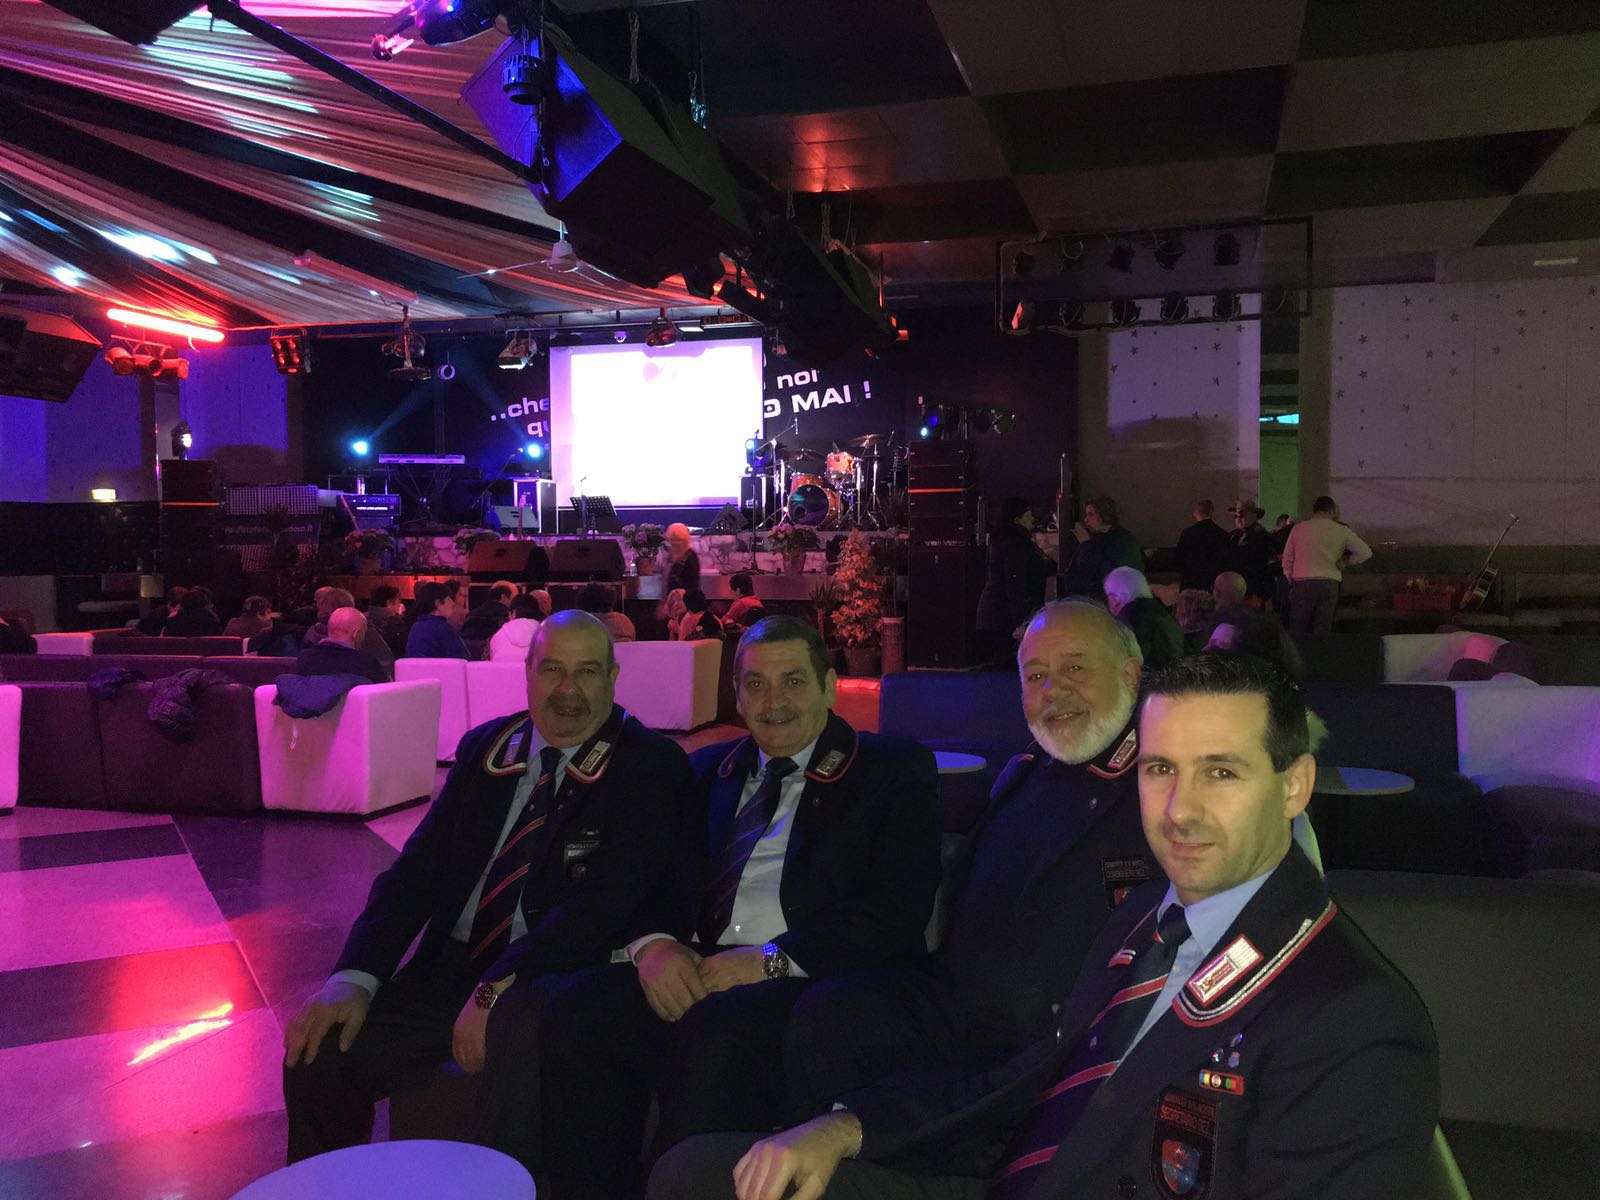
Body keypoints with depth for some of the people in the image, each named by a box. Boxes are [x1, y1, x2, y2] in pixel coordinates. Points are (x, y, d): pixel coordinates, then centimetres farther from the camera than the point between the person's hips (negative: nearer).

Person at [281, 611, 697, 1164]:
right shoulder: (485, 748, 11)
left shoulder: (652, 766, -6)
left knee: (524, 1056, -36)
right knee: (316, 1052, -11)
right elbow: (418, 868, 8)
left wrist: (495, 990, -23)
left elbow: (607, 899, -16)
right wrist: (355, 978, -7)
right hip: (454, 968, 5)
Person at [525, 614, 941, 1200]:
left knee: (715, 1032, -35)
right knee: (574, 1010, -23)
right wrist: (652, 943, -9)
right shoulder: (711, 770, 21)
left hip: (815, 979, -4)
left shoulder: (895, 769, 6)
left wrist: (773, 960, -16)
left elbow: (898, 907, -6)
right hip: (695, 973, 5)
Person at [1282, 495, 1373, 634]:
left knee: (1297, 630, 3)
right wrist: (1346, 562, 20)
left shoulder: (1298, 529, 7)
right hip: (1329, 583, 0)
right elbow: (1366, 552, 7)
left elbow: (1287, 561, 11)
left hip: (1302, 583, 0)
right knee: (1323, 631, 3)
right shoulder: (1341, 531, 6)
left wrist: (1292, 583, 21)